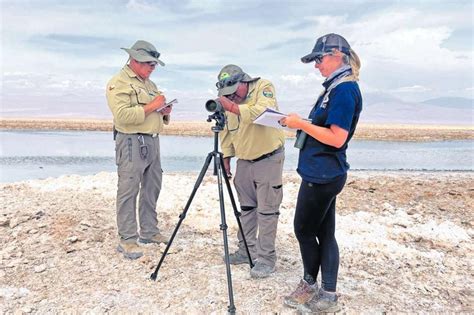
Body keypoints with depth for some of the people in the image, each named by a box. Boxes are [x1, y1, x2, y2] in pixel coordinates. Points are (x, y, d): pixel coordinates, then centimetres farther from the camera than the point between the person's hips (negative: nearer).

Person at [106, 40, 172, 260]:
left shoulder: (149, 84, 20)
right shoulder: (118, 83, -7)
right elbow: (123, 115, -21)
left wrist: (164, 112, 4)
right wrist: (151, 106, -16)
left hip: (153, 141, 9)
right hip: (131, 142, -9)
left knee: (151, 189, 13)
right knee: (128, 192, -4)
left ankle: (149, 232, 25)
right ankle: (127, 240, 2)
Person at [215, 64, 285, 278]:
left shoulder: (264, 87, -13)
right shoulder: (229, 99, 4)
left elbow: (263, 112, -32)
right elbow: (227, 131, 11)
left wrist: (233, 107, -38)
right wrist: (226, 157, 6)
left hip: (269, 159, -6)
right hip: (244, 160, 6)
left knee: (267, 211, -4)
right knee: (246, 208, 14)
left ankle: (266, 258, 5)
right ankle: (247, 250, 27)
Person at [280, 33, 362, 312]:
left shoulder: (345, 89, -15)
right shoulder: (336, 87, 14)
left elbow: (337, 138, -22)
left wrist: (302, 123, -17)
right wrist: (300, 123, 8)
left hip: (322, 175, -10)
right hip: (323, 173, 10)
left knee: (304, 230, 4)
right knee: (323, 233, 12)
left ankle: (311, 287, 22)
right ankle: (327, 296, 22)